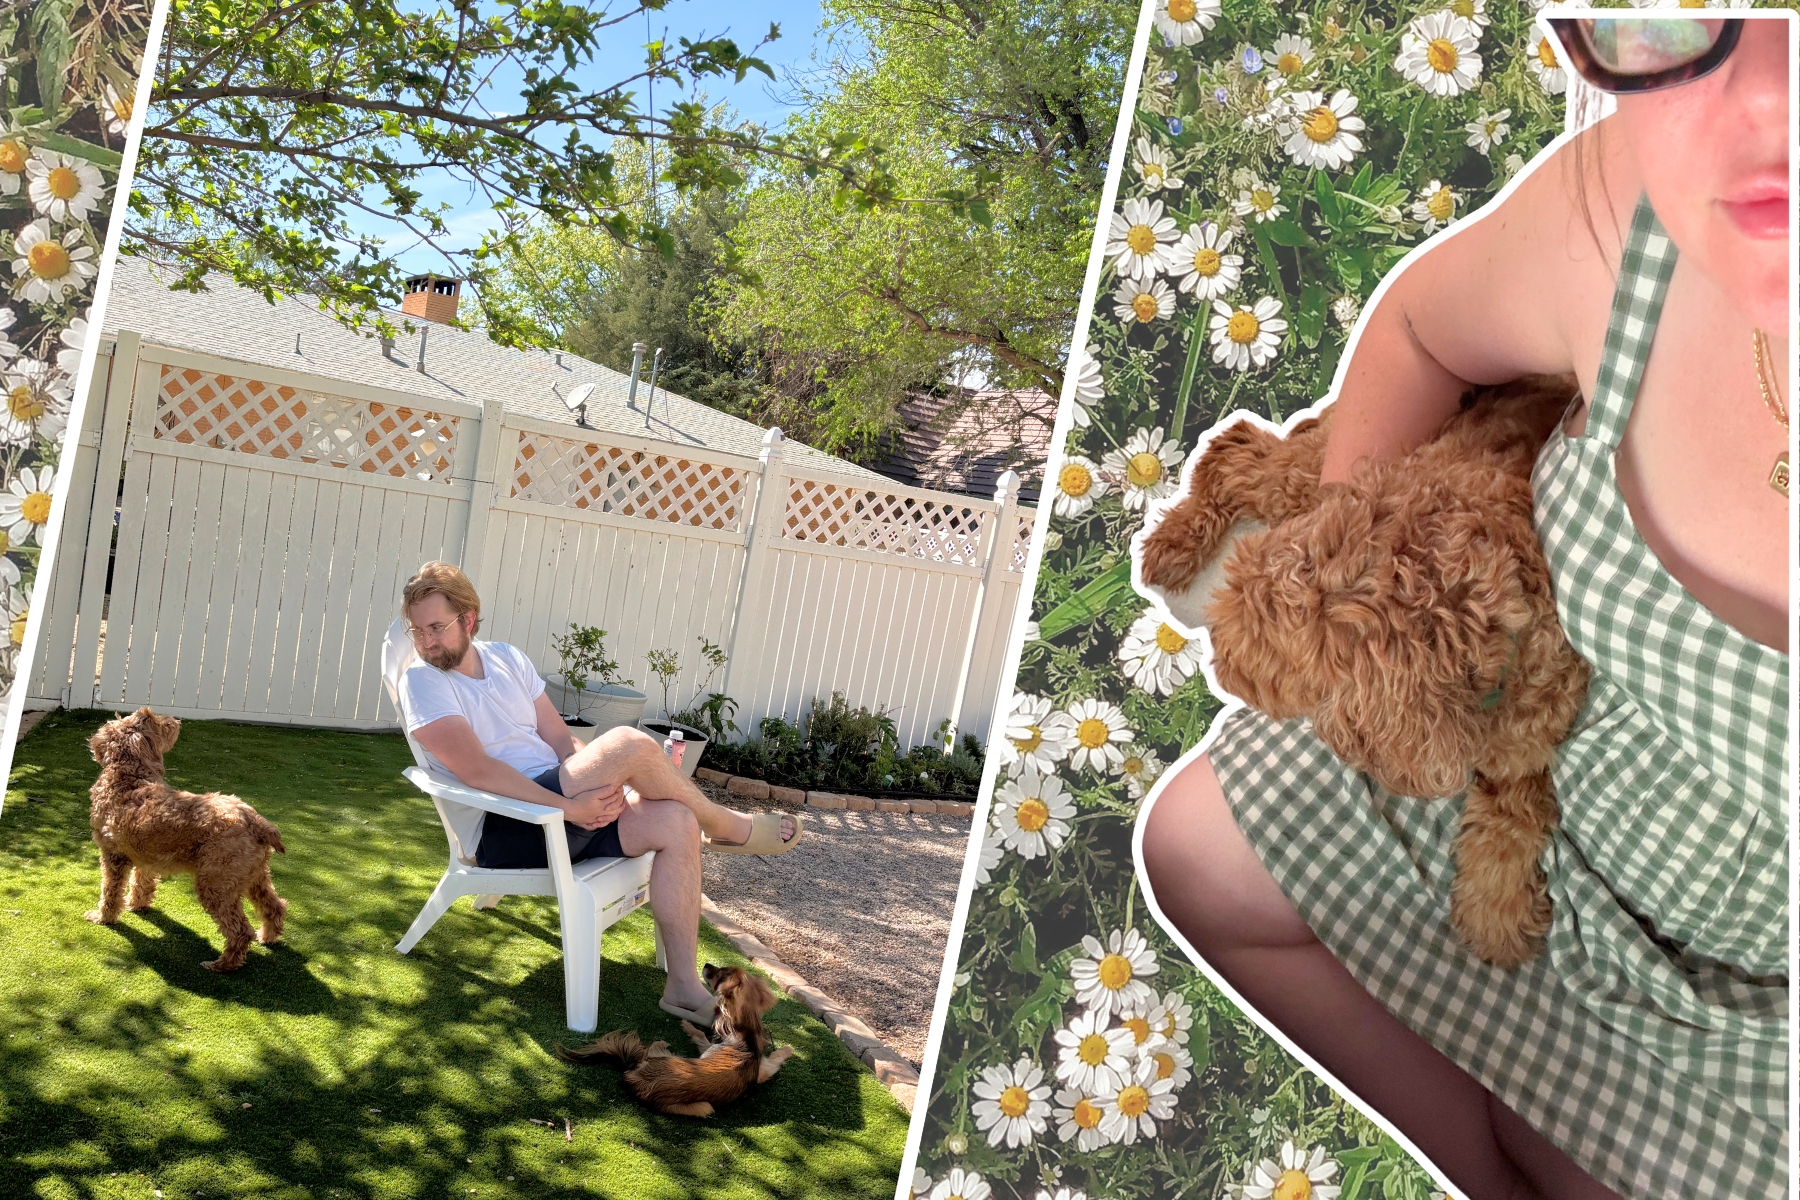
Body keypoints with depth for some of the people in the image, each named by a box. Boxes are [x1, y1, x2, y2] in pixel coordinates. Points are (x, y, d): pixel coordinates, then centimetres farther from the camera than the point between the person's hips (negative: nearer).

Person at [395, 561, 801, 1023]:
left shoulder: (507, 658, 12)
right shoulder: (422, 679, -8)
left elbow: (562, 741, 10)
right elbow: (476, 769, -20)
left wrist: (606, 785, -10)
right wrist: (568, 806, -24)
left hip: (560, 810, 7)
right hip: (504, 832, -7)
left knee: (675, 823, -17)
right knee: (630, 744, -25)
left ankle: (683, 985, -11)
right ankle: (728, 826, 0)